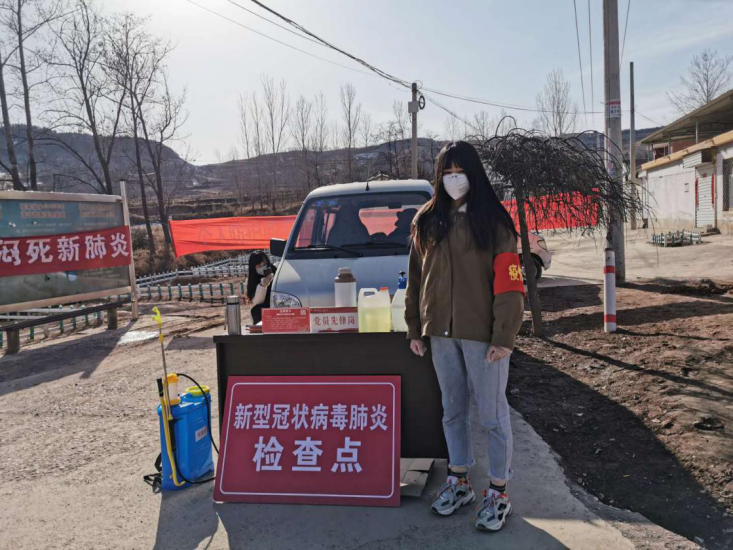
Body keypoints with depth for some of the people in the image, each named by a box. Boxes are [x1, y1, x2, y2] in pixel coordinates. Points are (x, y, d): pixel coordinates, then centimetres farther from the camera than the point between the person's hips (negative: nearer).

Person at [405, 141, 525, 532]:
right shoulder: (426, 221, 9)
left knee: (492, 414, 5)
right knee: (453, 410, 16)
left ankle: (498, 492, 20)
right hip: (441, 332, 5)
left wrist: (503, 336, -15)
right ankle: (458, 482, 32)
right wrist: (414, 328, 10)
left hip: (482, 333, -4)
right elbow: (415, 279, 12)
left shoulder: (493, 220, -5)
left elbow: (509, 282, -10)